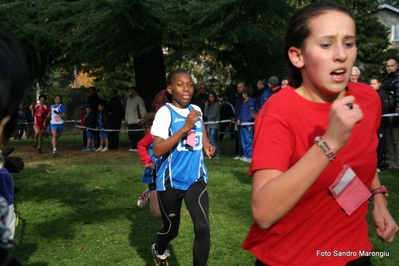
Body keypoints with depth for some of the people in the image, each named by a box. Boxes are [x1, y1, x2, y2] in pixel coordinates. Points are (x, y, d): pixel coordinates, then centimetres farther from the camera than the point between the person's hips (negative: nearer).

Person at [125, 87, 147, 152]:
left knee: (138, 135, -7)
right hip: (130, 121, 6)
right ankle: (133, 147, 10)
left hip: (137, 120, -6)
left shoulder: (139, 99, -1)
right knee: (131, 135, 5)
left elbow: (142, 109, -5)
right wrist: (126, 119, 19)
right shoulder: (128, 99, 20)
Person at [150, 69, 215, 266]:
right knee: (171, 228, 15)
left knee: (203, 228, -13)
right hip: (171, 181, -3)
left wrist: (206, 145, 6)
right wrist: (185, 128, -28)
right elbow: (157, 151, -23)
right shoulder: (165, 112, -13)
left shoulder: (196, 110, 6)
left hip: (196, 178, 4)